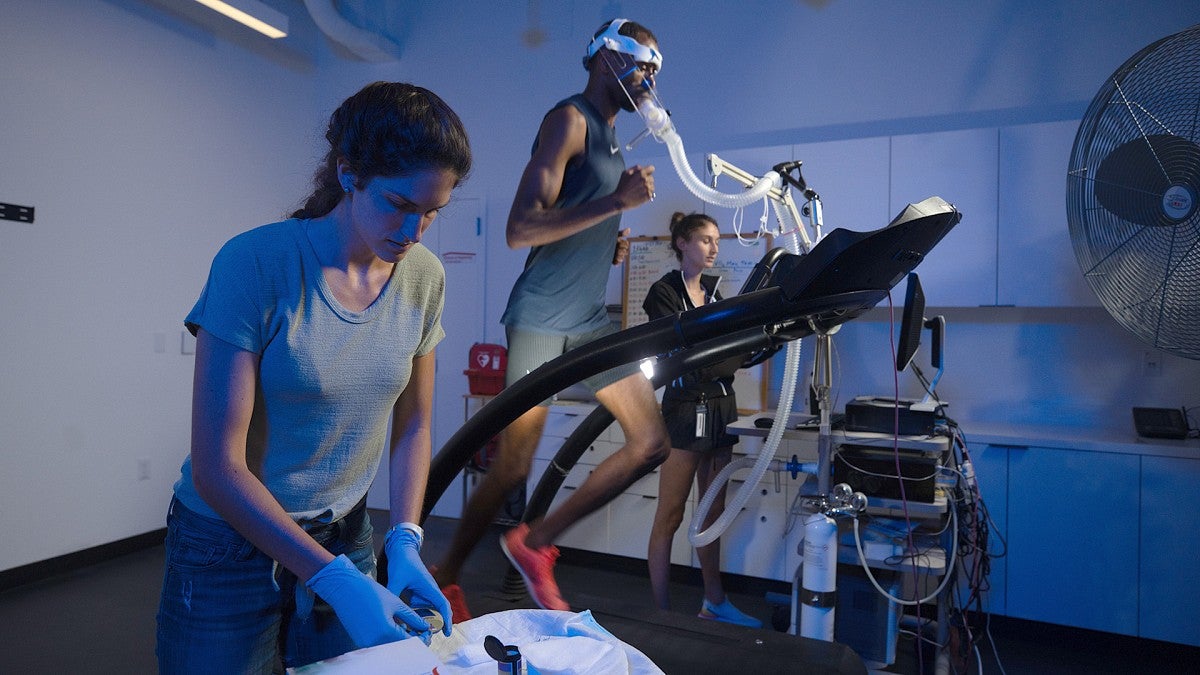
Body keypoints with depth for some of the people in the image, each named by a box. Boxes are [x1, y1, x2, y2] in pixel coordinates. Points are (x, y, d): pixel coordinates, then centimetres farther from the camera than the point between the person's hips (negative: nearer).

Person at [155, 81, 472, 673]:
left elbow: (412, 426, 2)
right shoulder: (254, 264, -21)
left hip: (343, 539, 4)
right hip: (231, 543, -4)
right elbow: (217, 468, -21)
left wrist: (404, 541, -11)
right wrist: (335, 579, -25)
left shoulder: (424, 278, -7)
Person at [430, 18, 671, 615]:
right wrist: (617, 202, -23)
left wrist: (611, 246, 11)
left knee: (652, 443, 1)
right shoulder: (570, 118, -8)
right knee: (513, 467, -2)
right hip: (541, 317, -8)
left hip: (590, 318, 9)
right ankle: (444, 581, 21)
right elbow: (520, 230, -20)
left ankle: (535, 543, 13)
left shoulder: (608, 137, 20)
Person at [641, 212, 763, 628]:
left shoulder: (712, 290, 15)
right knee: (670, 517, 0)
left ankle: (714, 603, 26)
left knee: (713, 511, 14)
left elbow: (727, 355, 13)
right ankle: (661, 612, 9)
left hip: (720, 407, 7)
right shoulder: (665, 291, -6)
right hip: (685, 409, -7)